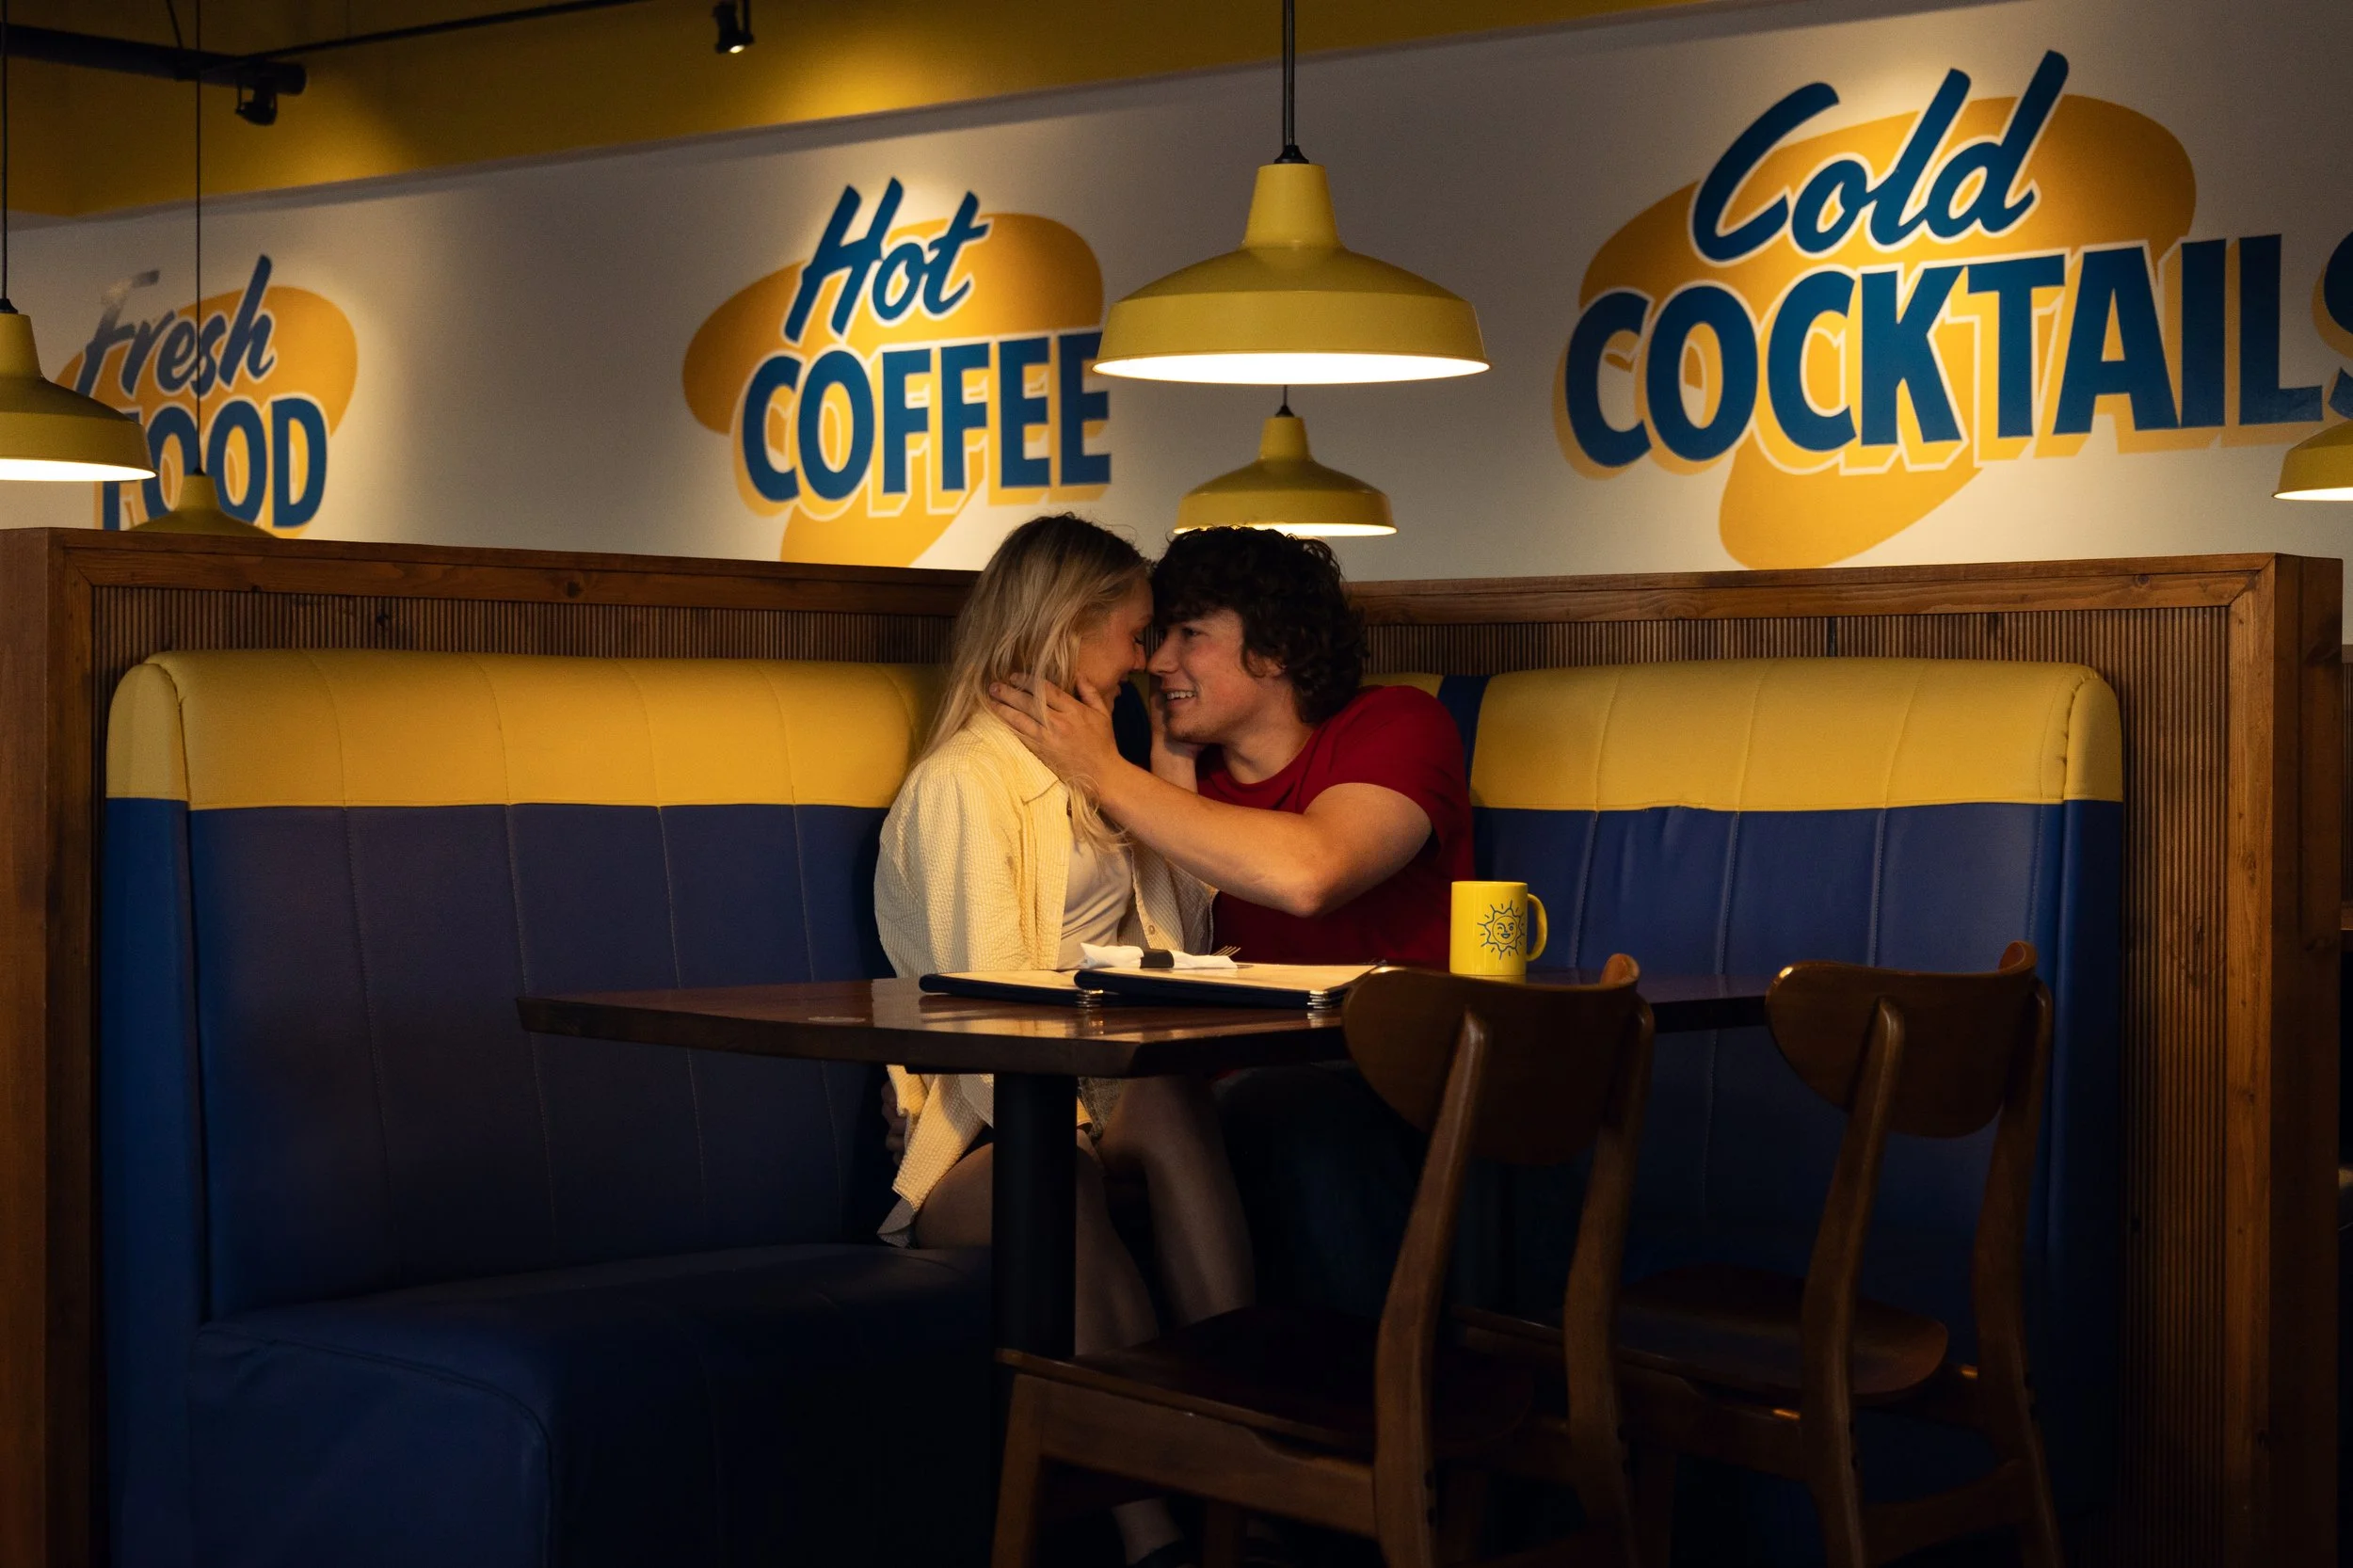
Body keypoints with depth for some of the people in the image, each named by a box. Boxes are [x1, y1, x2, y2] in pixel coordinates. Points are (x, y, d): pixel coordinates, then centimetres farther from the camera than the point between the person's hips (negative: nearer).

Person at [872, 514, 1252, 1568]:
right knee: (1063, 1190, -39)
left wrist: (1171, 773, 22)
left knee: (1174, 1103, -31)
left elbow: (1183, 941, 27)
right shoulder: (961, 780, -4)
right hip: (977, 1127, -6)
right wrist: (1070, 1134, -29)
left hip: (1101, 1092, 6)